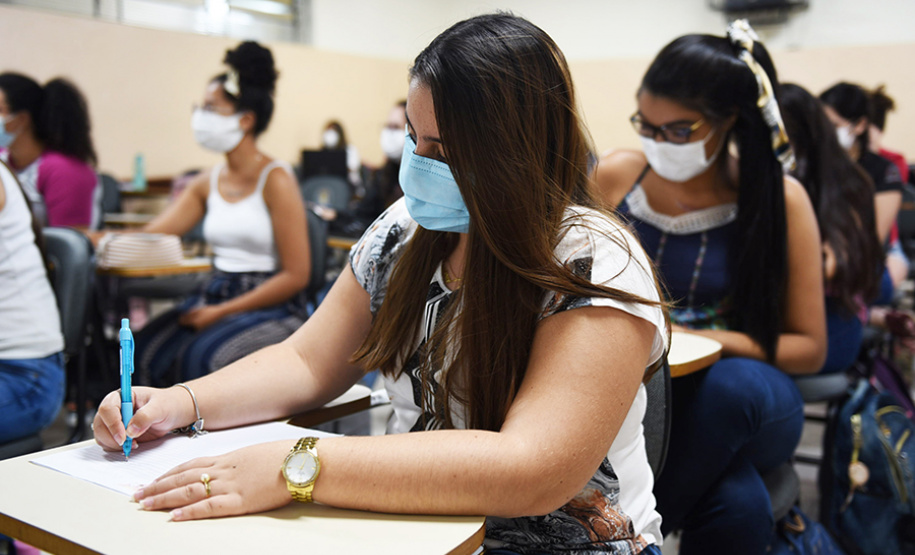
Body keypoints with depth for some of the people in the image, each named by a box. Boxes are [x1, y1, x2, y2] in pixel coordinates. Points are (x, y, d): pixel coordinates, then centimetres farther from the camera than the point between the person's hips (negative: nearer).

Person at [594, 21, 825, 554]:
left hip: (744, 391, 1)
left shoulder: (779, 198, -7)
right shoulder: (615, 175, -3)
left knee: (730, 385, -38)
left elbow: (810, 348, -2)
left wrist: (703, 340, -18)